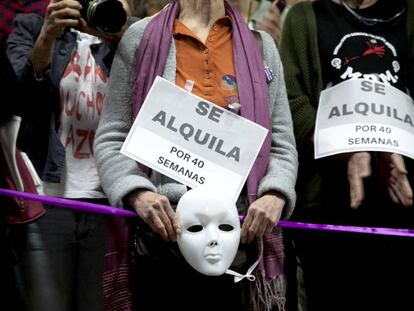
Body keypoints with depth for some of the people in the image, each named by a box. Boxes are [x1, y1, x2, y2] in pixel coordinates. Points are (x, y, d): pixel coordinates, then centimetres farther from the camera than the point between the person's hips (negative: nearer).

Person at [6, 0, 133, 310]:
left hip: (107, 202, 2)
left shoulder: (121, 40, 14)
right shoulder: (31, 27, 10)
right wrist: (47, 36, -19)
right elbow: (16, 96, -6)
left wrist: (119, 41, -14)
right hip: (47, 200, -2)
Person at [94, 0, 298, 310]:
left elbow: (281, 145, 10)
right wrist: (137, 193, -14)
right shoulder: (141, 37, 6)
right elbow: (112, 139, 3)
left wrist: (275, 195, -10)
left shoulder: (262, 45, 12)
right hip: (163, 234, -1)